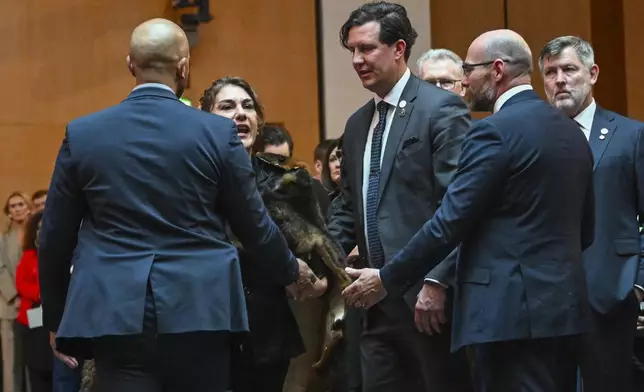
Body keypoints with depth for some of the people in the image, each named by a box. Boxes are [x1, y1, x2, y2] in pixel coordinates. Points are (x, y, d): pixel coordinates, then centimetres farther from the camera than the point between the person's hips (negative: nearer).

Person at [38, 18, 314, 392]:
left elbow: (55, 237, 7)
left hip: (114, 312, 0)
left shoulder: (82, 134, 2)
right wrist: (291, 271, 27)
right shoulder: (218, 132, -1)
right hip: (200, 309, 0)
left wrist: (56, 317, 20)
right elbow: (254, 224, 7)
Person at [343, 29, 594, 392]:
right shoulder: (571, 130, 13)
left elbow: (450, 222, -13)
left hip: (514, 307, -8)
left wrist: (387, 280, -6)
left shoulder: (495, 131, -11)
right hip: (565, 303, 9)